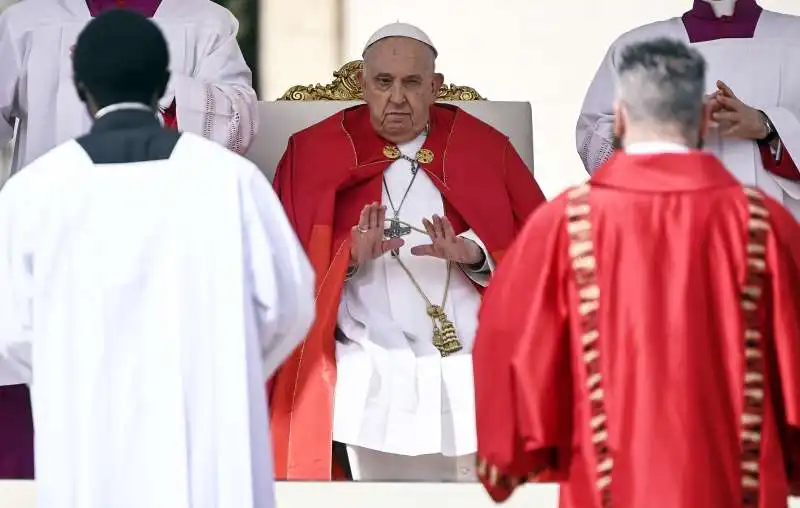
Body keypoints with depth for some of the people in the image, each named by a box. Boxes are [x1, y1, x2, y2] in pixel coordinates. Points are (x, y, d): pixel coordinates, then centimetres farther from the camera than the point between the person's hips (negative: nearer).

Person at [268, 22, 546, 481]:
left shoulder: (485, 148, 13)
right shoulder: (316, 153, 10)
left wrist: (476, 255, -13)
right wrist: (350, 257, -14)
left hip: (470, 369, 1)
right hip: (369, 376, -1)